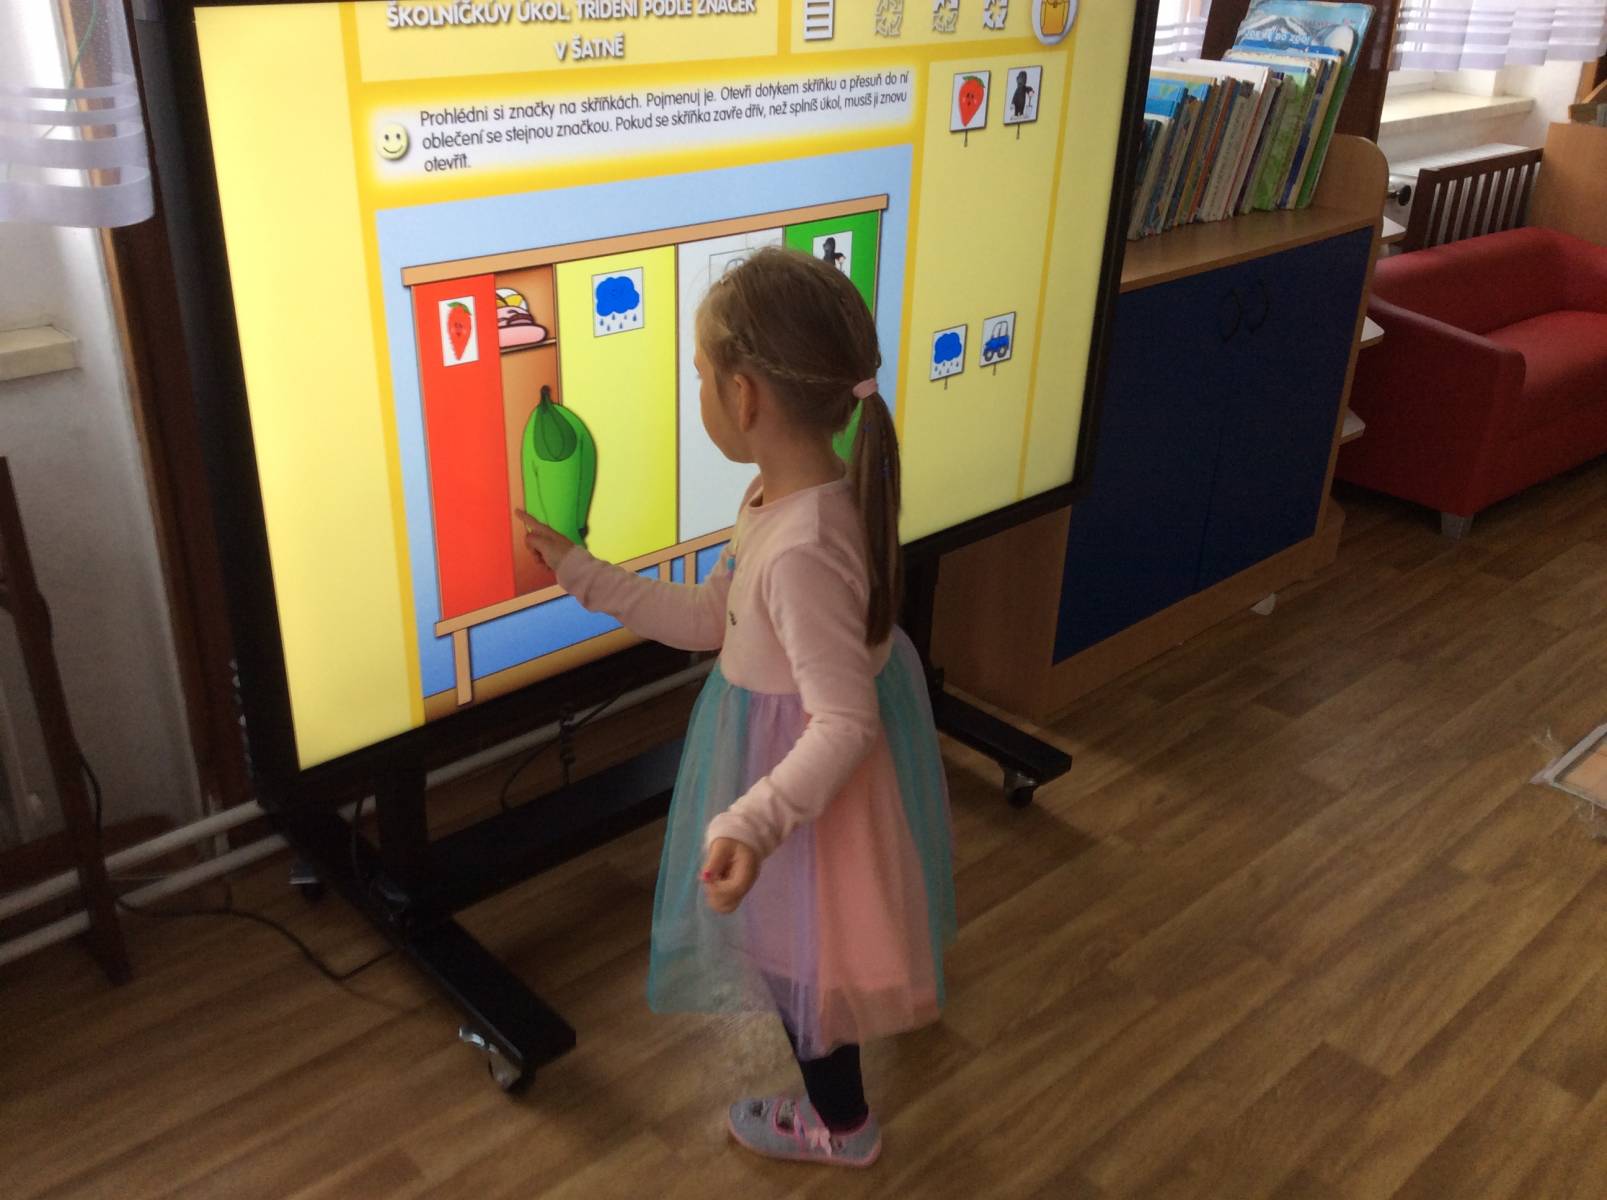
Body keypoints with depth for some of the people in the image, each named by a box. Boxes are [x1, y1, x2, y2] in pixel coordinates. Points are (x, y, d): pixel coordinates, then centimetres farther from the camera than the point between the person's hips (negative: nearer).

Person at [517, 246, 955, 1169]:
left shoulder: (803, 549, -37)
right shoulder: (789, 495, -6)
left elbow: (844, 723, -35)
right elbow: (707, 620, 3)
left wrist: (750, 821, -45)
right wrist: (581, 572, 5)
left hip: (809, 769, -9)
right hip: (791, 742, 9)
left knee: (799, 942, 16)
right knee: (797, 932, 34)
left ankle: (838, 1121, 44)